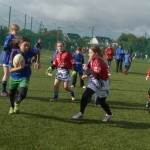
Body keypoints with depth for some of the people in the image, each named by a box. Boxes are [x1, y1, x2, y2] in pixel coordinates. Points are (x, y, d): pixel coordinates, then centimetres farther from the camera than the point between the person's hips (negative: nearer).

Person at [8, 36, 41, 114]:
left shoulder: (30, 51, -23)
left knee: (23, 94, -17)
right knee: (11, 94, 17)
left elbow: (38, 52, 3)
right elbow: (10, 70, -27)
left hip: (25, 77, 0)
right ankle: (12, 107, 50)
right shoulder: (14, 52, -27)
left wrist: (38, 62, -1)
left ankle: (17, 103, 20)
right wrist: (20, 67, -43)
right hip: (14, 77, 0)